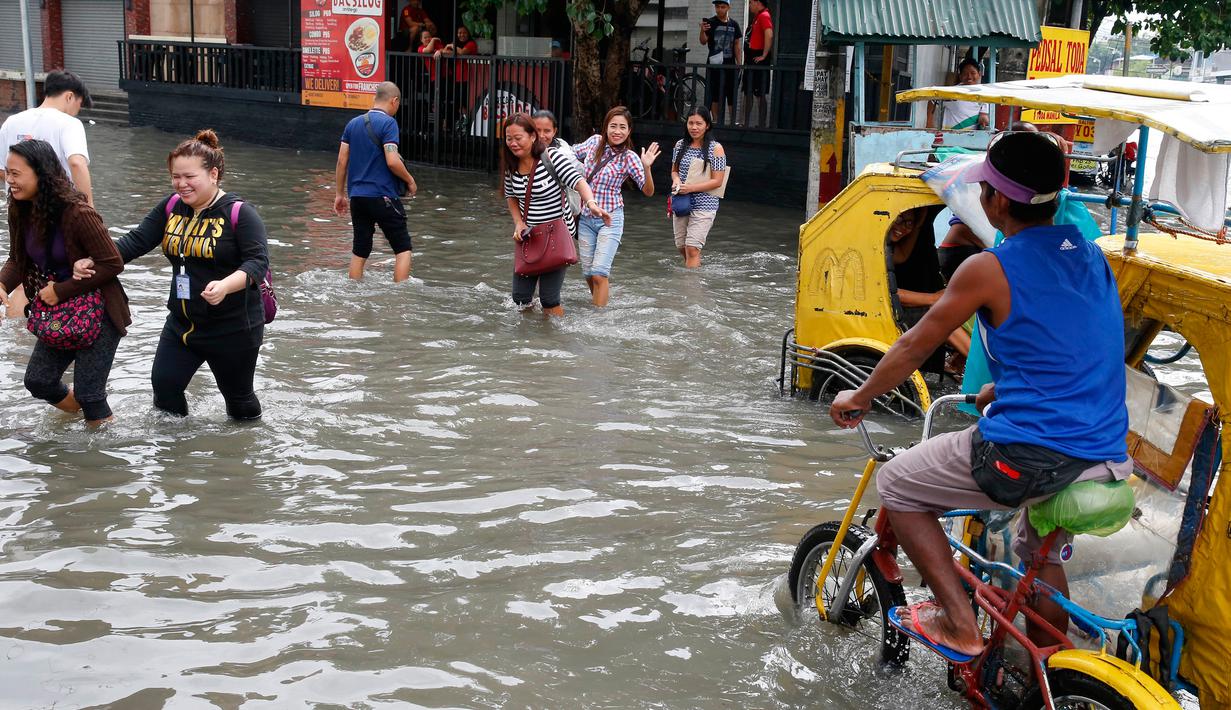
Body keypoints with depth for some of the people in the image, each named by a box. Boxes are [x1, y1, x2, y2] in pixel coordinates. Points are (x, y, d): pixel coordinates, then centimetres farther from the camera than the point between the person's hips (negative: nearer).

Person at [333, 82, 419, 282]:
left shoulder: (353, 123, 11)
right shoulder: (388, 123, -9)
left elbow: (342, 161, 11)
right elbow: (392, 161, -19)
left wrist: (339, 194, 17)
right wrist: (410, 181, -3)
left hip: (357, 196, 6)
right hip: (383, 196, -6)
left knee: (359, 251, 12)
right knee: (403, 248, 2)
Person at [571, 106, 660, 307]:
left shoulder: (629, 158, -11)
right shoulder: (595, 141, 0)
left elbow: (648, 191, -14)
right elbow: (573, 153, 20)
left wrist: (646, 168, -29)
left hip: (610, 219, -4)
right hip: (586, 217, 5)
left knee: (599, 273, -14)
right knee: (588, 273, 11)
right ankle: (598, 303, 34)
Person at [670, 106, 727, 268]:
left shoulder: (716, 148, -8)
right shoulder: (680, 145, 6)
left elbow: (717, 181, -10)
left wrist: (691, 188, -19)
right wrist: (676, 180, -7)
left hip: (704, 204, -5)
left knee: (692, 249, -11)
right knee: (681, 247, 13)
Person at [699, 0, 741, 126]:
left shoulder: (734, 24, 9)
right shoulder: (711, 22, -2)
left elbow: (736, 45, 12)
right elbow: (703, 41, -11)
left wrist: (739, 63, 6)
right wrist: (703, 31, -31)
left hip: (730, 64, 3)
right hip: (714, 64, -3)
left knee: (732, 95, 3)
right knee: (715, 96, 1)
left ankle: (733, 122, 10)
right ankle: (716, 122, 7)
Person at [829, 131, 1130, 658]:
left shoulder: (989, 269, -9)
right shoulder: (1093, 257, 11)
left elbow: (914, 346, 1)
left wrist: (860, 398, 17)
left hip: (1027, 454, -7)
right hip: (1107, 460, 8)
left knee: (896, 486, 13)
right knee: (1041, 554, 33)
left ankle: (959, 623, 8)